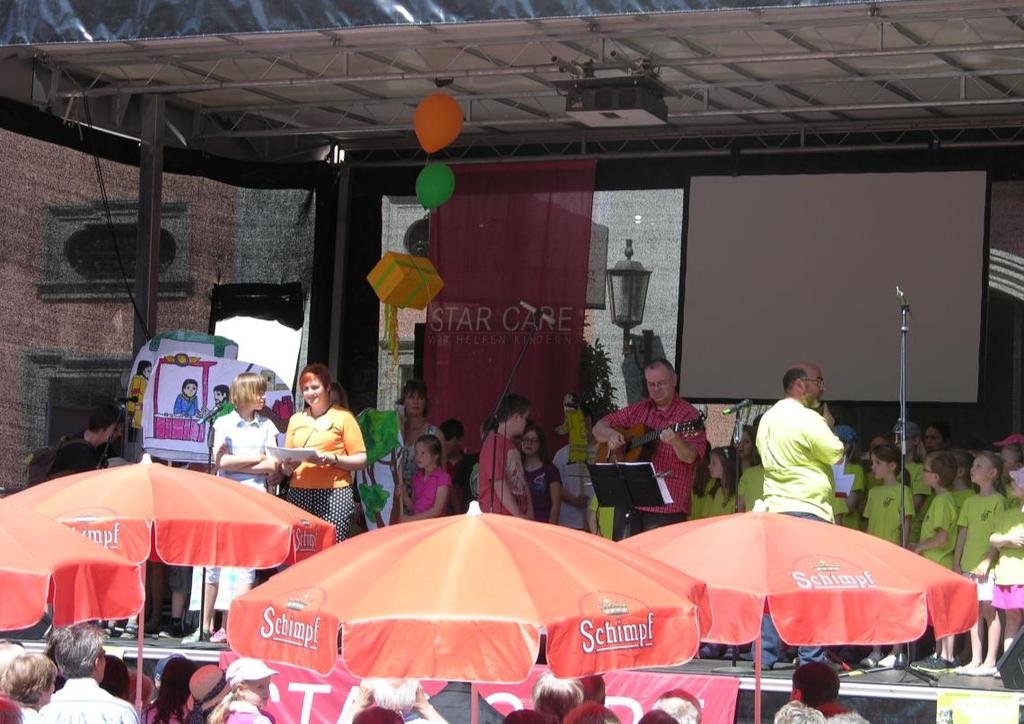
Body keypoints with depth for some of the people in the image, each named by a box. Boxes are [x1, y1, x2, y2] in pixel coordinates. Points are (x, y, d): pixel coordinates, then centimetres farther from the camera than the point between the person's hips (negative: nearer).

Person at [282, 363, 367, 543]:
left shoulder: (343, 417, 7)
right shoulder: (296, 420, 20)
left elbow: (361, 460, 2)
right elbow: (285, 469, 22)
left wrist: (332, 459, -12)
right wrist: (288, 466, 0)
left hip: (334, 494, -4)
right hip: (299, 493, 4)